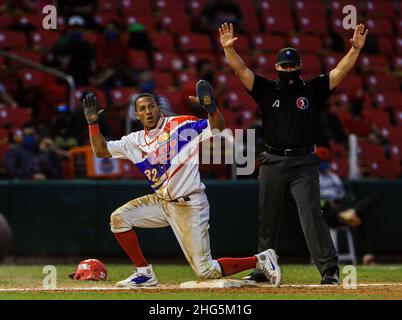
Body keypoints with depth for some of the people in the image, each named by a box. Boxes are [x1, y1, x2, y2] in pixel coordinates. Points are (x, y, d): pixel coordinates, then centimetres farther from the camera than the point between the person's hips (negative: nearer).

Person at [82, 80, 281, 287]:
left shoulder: (181, 126, -9)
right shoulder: (136, 141, 7)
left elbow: (219, 130, -19)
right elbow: (101, 150, 6)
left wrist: (210, 107, -38)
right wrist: (92, 121, -6)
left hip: (190, 206, -6)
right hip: (161, 202, 6)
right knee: (119, 218, -8)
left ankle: (261, 261, 9)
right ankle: (144, 274, 3)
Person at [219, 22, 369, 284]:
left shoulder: (313, 90, 5)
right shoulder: (267, 90, 8)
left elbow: (340, 72, -6)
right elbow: (240, 70, 0)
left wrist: (356, 49, -20)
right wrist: (228, 48, -16)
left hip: (304, 164, -3)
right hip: (273, 163, 3)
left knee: (312, 215, -12)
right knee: (268, 219, 10)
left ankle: (330, 269, -14)